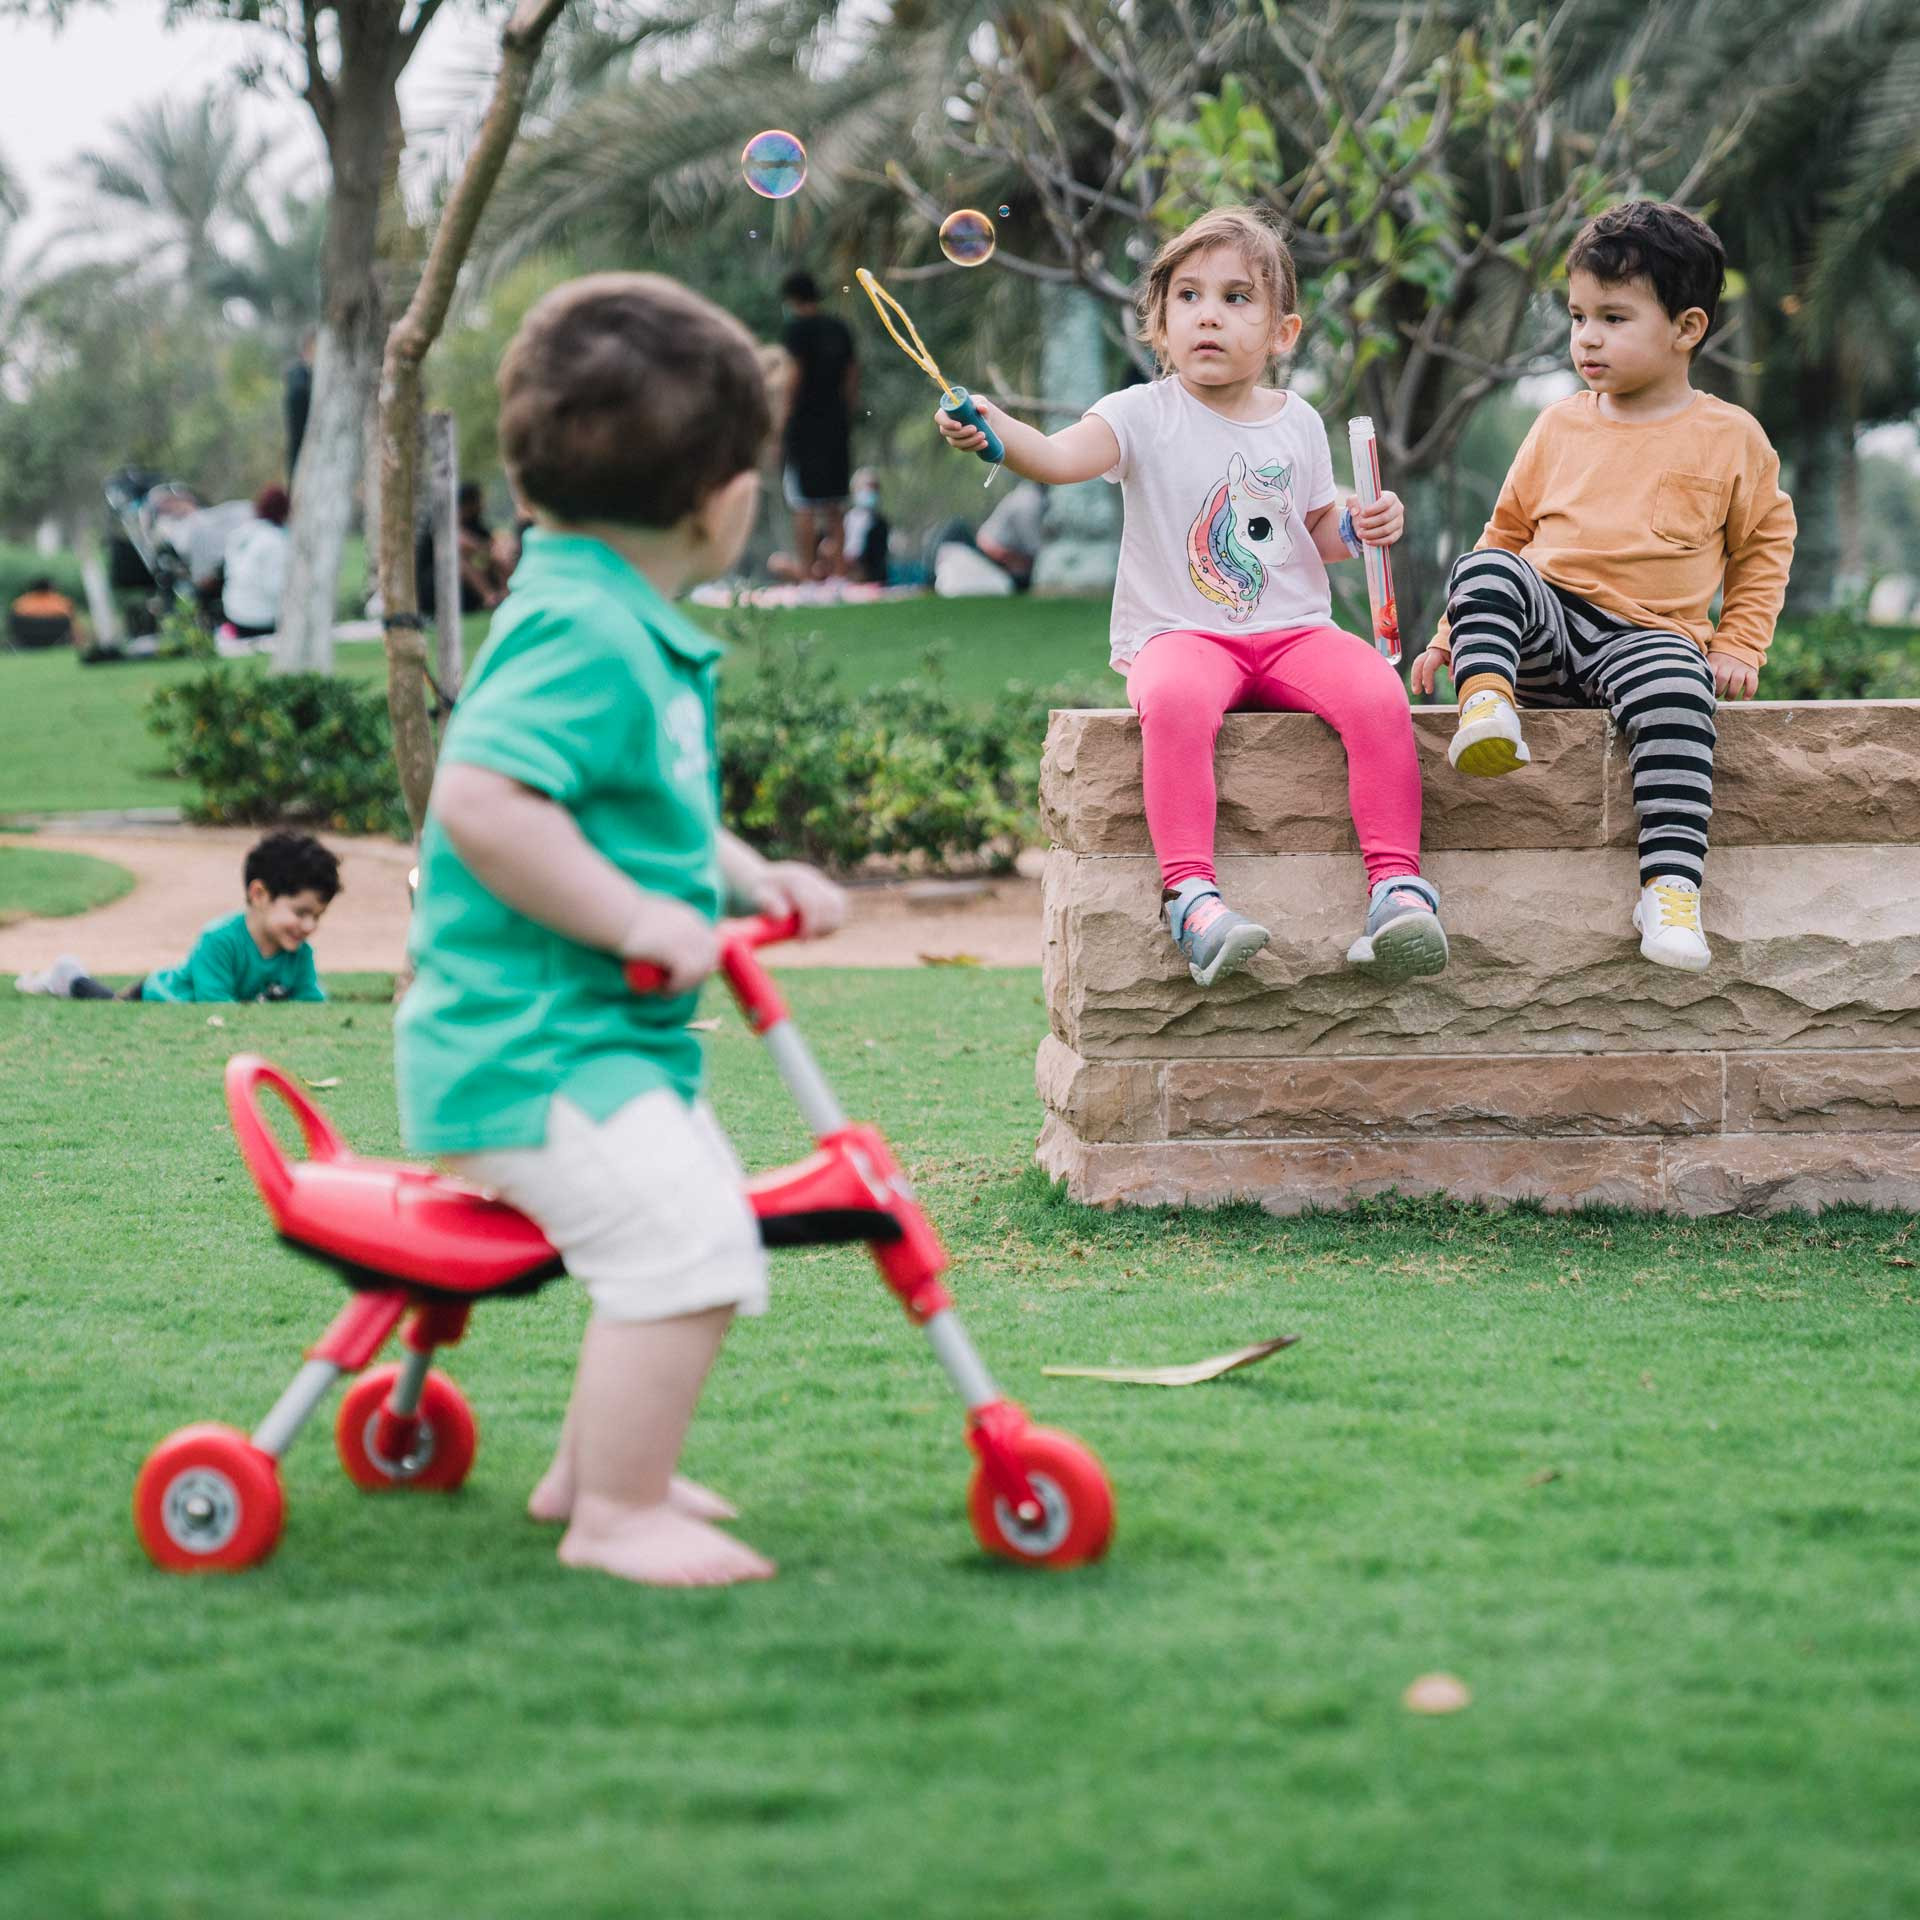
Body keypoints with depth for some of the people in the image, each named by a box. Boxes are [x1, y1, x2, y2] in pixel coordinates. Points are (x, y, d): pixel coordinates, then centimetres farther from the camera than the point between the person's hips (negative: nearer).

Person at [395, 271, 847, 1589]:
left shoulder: (630, 629, 13)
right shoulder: (582, 635, -21)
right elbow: (480, 801, -32)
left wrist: (750, 878, 15)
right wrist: (638, 917, -27)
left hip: (613, 1036, 11)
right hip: (531, 1045, -11)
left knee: (709, 1246, 20)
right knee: (682, 1244, -20)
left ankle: (591, 1469, 33)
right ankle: (620, 1514, -10)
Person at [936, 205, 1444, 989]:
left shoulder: (1297, 424, 13)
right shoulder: (1146, 415, 0)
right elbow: (1062, 456, -18)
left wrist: (1358, 528, 1)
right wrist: (996, 430, -38)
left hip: (1293, 631, 3)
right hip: (1178, 633, -3)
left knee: (1378, 694, -26)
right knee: (1175, 700, -38)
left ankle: (1396, 881, -24)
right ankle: (1189, 891, -38)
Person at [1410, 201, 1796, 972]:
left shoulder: (1730, 438, 7)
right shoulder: (1561, 425, 14)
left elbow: (1764, 543, 17)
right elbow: (1508, 531, 23)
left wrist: (1738, 646, 5)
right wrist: (1455, 632, 15)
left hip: (1649, 634, -3)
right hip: (1543, 622, 3)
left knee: (1676, 697, -36)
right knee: (1483, 570, -27)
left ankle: (1671, 888, -40)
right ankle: (1485, 704, -47)